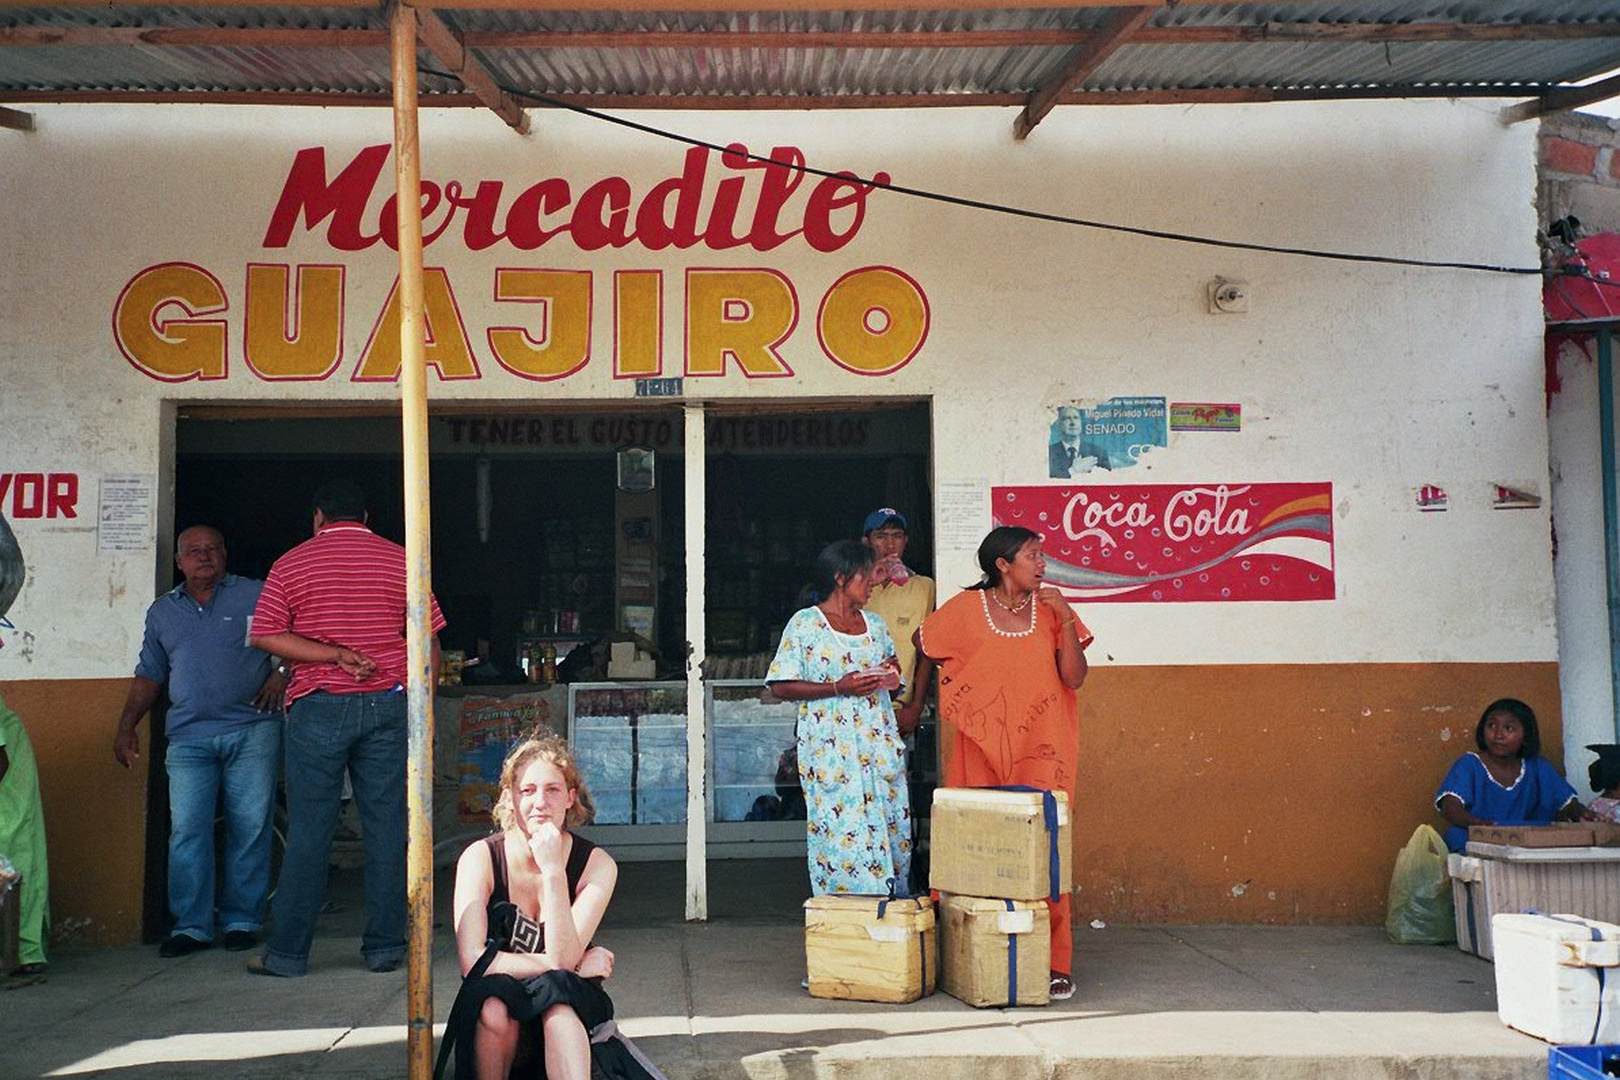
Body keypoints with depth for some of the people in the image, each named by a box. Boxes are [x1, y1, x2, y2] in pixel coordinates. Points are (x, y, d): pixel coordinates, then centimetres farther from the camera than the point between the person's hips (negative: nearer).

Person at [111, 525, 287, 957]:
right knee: (187, 829, -6)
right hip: (189, 738, 2)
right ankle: (191, 925, 1)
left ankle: (242, 920, 7)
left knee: (250, 826, -3)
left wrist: (282, 674, -9)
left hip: (253, 731, -2)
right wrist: (127, 727, 15)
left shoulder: (256, 595, 8)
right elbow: (148, 675, 22)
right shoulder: (163, 610, 19)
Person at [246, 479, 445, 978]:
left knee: (308, 830, 2)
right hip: (388, 705, 1)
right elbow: (428, 642, 5)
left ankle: (288, 951, 6)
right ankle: (385, 946, 9)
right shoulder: (399, 561, 6)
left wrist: (336, 655, -8)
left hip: (319, 707, -1)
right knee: (386, 828, 5)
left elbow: (265, 635, -5)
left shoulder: (292, 564, 4)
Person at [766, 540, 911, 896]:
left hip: (879, 743, 6)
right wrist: (838, 687, -15)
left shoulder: (875, 624, 16)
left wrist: (890, 677, 2)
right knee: (842, 833, -9)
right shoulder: (805, 624, -1)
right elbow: (781, 686, -5)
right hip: (831, 747, -5)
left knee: (892, 829, 2)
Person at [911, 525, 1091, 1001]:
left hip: (1040, 752, 1)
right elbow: (923, 642, 18)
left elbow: (1075, 678, -1)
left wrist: (1065, 621, -10)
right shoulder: (966, 609, 1)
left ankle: (1053, 962, 1)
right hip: (980, 750, -1)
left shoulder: (1051, 610, 6)